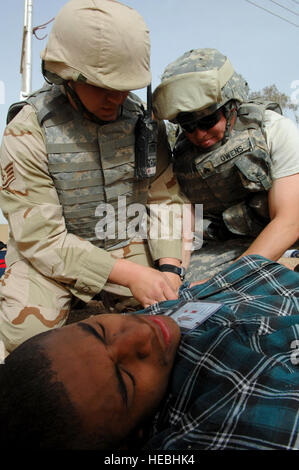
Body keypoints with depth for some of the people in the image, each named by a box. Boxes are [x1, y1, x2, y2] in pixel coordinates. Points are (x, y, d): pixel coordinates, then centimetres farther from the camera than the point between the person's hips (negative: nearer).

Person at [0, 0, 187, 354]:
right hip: (50, 256, -2)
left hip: (129, 247, 3)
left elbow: (165, 200, -2)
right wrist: (130, 275, -27)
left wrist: (169, 267, -19)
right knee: (29, 329, -23)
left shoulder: (144, 121, -4)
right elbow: (41, 238, -19)